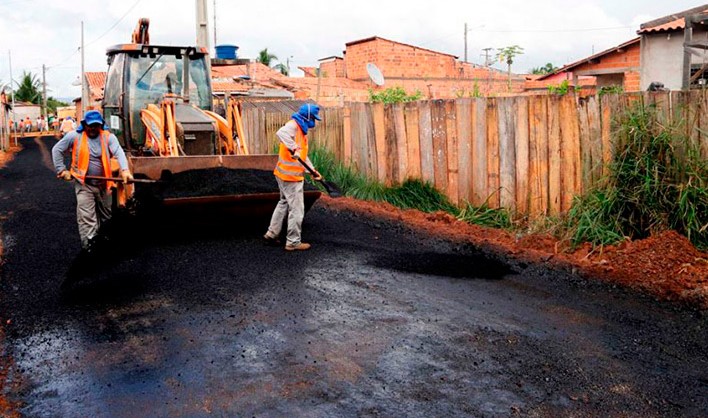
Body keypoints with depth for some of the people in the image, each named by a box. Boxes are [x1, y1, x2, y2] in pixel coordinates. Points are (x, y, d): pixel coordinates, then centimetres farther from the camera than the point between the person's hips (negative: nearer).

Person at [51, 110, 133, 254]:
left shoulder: (108, 137, -6)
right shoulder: (74, 136, -6)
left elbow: (119, 153, -21)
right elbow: (57, 150, 5)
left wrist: (125, 170, -39)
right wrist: (61, 169, -3)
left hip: (103, 184, 3)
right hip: (84, 184, -3)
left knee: (105, 215, 21)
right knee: (87, 218, -9)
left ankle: (99, 235, 46)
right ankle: (89, 245, -7)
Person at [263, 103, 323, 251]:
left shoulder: (301, 129, 16)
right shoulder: (293, 125, -15)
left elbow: (303, 155, 22)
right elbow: (281, 133, -39)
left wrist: (313, 170, 16)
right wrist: (293, 149, -46)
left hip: (285, 174, 10)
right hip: (291, 176, -10)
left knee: (284, 203, 21)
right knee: (297, 209, -2)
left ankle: (271, 234, 30)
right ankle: (293, 242, 8)